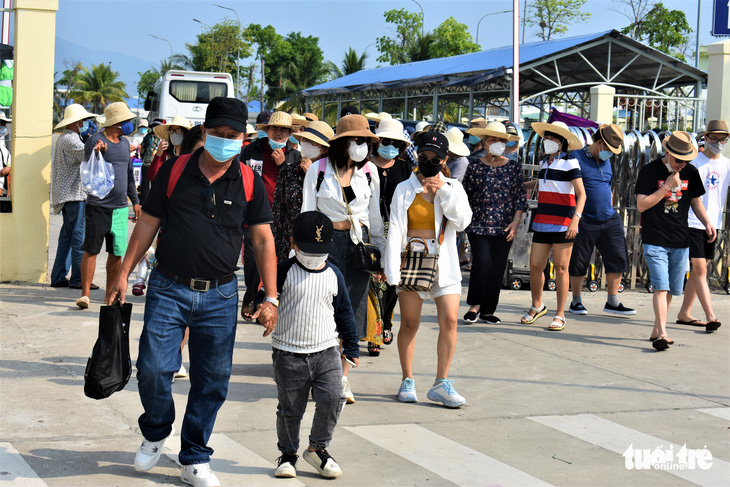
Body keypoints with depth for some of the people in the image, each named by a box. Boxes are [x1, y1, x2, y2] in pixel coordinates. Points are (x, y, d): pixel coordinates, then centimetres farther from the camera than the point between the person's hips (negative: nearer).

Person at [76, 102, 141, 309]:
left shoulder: (124, 142, 15)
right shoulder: (95, 141, -6)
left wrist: (135, 200, 21)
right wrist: (98, 153, -27)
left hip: (120, 206, 6)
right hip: (98, 205, -6)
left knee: (117, 253, 7)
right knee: (91, 250, -6)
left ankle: (110, 294, 17)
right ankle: (85, 293, -2)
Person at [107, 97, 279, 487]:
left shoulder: (250, 183, 2)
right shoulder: (174, 171, 0)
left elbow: (263, 240, 4)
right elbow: (147, 224, 6)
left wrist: (270, 298, 0)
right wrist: (123, 274, 3)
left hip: (220, 295, 1)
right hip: (168, 289, -1)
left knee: (212, 380, 4)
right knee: (153, 368, -8)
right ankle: (155, 432, 23)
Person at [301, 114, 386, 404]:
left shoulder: (369, 170, 8)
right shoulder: (319, 171, -2)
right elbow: (307, 213, 1)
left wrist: (381, 249, 13)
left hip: (359, 244, 3)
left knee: (352, 309, 4)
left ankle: (343, 377, 14)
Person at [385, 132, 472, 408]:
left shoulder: (453, 188, 9)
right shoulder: (405, 189, 3)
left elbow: (462, 222, -5)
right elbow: (395, 231, -1)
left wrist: (444, 192, -10)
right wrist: (393, 271, -9)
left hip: (444, 261, 1)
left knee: (449, 321, -7)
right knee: (409, 323, 2)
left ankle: (441, 384, 2)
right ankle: (407, 380, 18)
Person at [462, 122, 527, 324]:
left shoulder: (514, 167, 7)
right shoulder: (475, 167, 4)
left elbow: (521, 196, 7)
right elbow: (465, 196, 10)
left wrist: (516, 221, -3)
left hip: (504, 228, 2)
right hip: (478, 225, -2)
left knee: (497, 268, 1)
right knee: (482, 262, -17)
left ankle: (487, 310, 11)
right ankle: (474, 305, -1)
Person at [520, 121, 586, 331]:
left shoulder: (570, 163, -6)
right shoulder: (544, 162, 14)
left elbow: (581, 194, -12)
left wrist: (575, 219, -23)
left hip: (563, 223, -6)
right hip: (542, 222, 6)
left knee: (561, 268, -2)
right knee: (535, 266, 3)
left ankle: (560, 316, 6)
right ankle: (537, 306, 25)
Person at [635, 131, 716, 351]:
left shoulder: (691, 172, 6)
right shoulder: (650, 171, -7)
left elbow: (696, 201, 18)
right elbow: (641, 205, -12)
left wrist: (707, 223, 1)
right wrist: (667, 186, -18)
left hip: (680, 242, 5)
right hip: (655, 240, -5)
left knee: (671, 290, 9)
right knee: (661, 287, -15)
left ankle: (656, 332, 21)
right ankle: (662, 334, -16)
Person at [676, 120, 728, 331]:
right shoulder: (694, 162, -4)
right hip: (692, 222, -5)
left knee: (699, 268, 10)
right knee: (700, 268, -10)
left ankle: (684, 313, 19)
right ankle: (710, 316, -13)